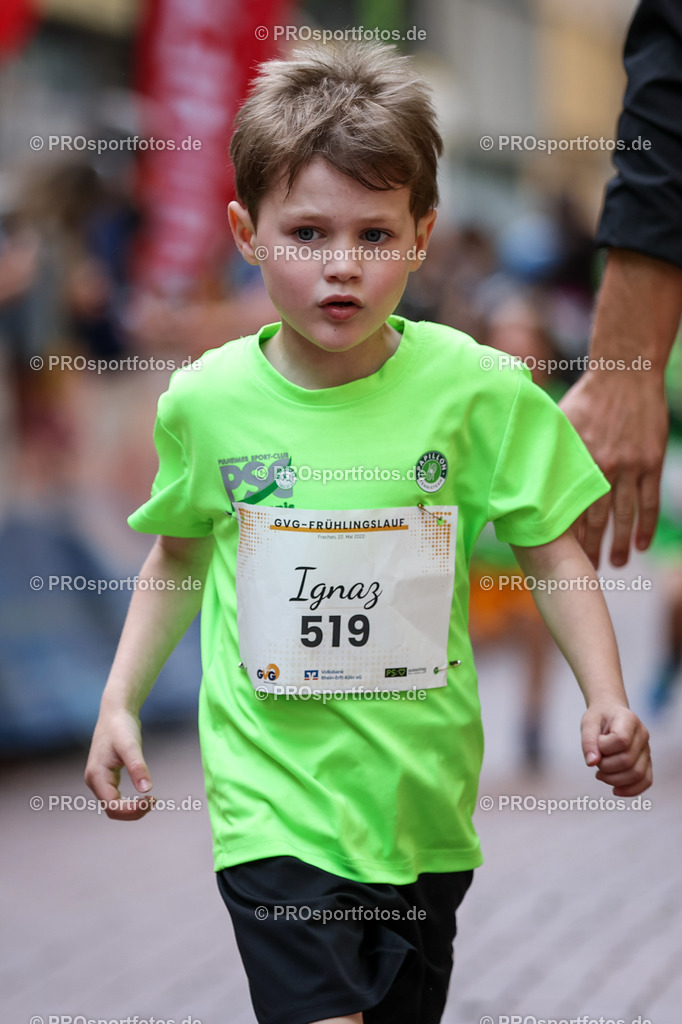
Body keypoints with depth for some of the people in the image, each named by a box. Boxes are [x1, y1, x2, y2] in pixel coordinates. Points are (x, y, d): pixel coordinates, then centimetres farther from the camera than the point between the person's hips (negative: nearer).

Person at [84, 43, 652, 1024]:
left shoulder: (479, 389, -7)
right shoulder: (207, 401, -4)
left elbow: (552, 548, 1)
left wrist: (606, 697, -12)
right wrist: (119, 701, 8)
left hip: (422, 797, 1)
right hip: (275, 799, -1)